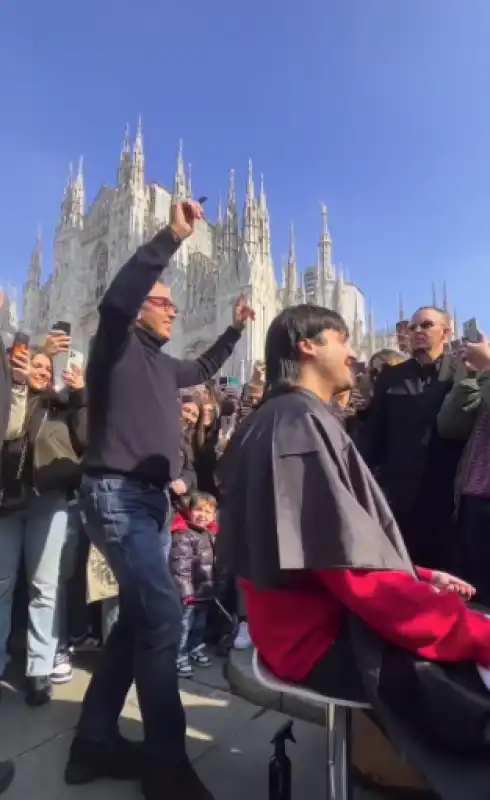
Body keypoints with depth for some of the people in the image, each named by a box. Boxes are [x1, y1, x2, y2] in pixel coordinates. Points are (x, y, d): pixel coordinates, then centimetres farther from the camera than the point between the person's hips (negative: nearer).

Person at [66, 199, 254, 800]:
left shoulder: (161, 363, 18)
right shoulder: (117, 343, -3)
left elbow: (203, 372, 37)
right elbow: (114, 299, -25)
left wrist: (235, 329, 34)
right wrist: (172, 236, -24)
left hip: (152, 498, 9)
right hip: (116, 495, -9)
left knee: (137, 617, 11)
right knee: (163, 614, -15)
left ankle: (95, 740, 25)